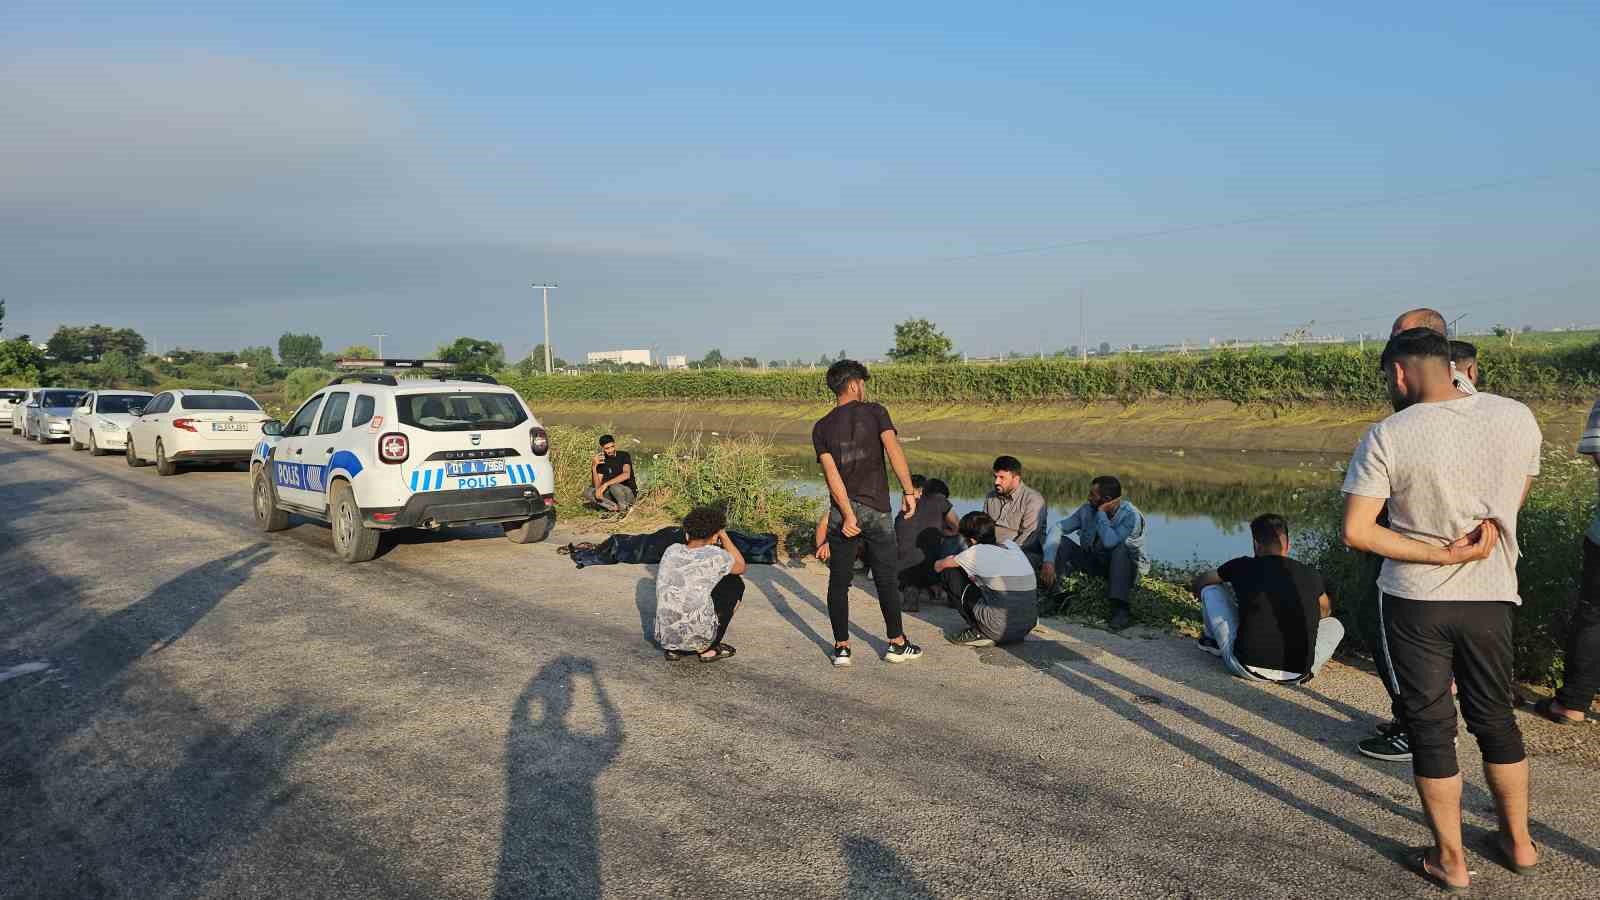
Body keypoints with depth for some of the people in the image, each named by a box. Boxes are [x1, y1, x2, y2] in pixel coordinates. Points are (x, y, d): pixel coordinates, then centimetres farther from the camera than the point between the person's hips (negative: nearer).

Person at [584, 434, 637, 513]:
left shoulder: (623, 455, -10)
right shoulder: (602, 462, 2)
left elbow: (626, 475, -29)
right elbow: (597, 486, -6)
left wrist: (606, 484, -35)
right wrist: (594, 467, -19)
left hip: (629, 492, -5)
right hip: (612, 495, 5)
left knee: (613, 486, -35)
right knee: (587, 491, -13)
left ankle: (623, 509, -12)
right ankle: (616, 508, -19)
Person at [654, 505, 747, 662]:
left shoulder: (671, 550, 4)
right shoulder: (714, 556, -10)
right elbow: (741, 567, 10)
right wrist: (723, 533, 10)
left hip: (664, 637, 5)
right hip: (697, 638, -5)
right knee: (735, 582, 13)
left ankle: (674, 650, 15)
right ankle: (709, 649, 13)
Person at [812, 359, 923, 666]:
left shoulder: (821, 428, 3)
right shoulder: (874, 412, -2)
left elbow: (831, 473, -7)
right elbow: (893, 449, -16)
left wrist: (848, 515, -11)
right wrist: (908, 491, -13)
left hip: (842, 511, 2)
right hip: (876, 509, -1)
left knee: (838, 582, 10)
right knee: (886, 578, 10)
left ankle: (841, 648, 10)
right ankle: (897, 644, 19)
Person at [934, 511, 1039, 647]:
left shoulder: (977, 552, -6)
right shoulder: (1012, 546, 10)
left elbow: (938, 566, 9)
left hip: (1000, 630, -7)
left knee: (950, 573, 5)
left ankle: (980, 634, 4)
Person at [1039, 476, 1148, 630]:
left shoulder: (1131, 515, -23)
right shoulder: (1087, 510, -7)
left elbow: (1110, 542, -38)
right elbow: (1058, 528, -12)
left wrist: (1101, 513, -26)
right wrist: (1049, 561, -24)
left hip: (1125, 566, -5)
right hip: (1094, 563, 5)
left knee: (1121, 547, -37)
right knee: (1061, 543, -14)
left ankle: (1119, 608, -38)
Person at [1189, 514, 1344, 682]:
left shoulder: (1243, 566, 1)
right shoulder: (1310, 576, 6)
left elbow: (1198, 582, 21)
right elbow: (1326, 611, 31)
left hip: (1247, 668, -1)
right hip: (1297, 674, 2)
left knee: (1210, 589, 16)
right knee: (1335, 625, 31)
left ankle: (1214, 641, 34)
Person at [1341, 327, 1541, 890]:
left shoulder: (1388, 437, -16)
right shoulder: (1517, 417, -5)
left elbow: (1356, 532, -20)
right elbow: (1516, 497, 13)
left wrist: (1442, 554, -16)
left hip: (1415, 601, -4)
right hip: (1491, 597, 4)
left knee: (1432, 727, 9)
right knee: (1496, 719, 21)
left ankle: (1450, 860, 20)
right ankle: (1517, 840, 37)